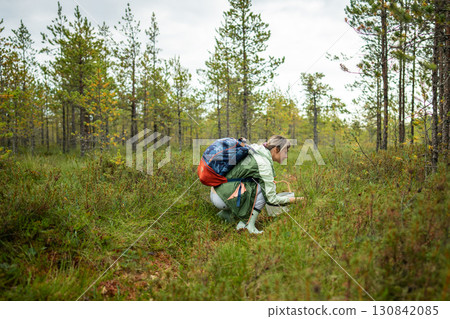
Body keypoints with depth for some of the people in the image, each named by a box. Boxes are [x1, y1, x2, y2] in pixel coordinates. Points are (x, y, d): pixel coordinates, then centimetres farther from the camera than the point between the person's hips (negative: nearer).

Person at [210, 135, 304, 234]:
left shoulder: (257, 152, 11)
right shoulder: (264, 163, -15)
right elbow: (271, 198, -13)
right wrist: (290, 199, 1)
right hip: (222, 198, -9)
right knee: (263, 188, -10)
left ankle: (226, 213, 14)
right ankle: (250, 225, -7)